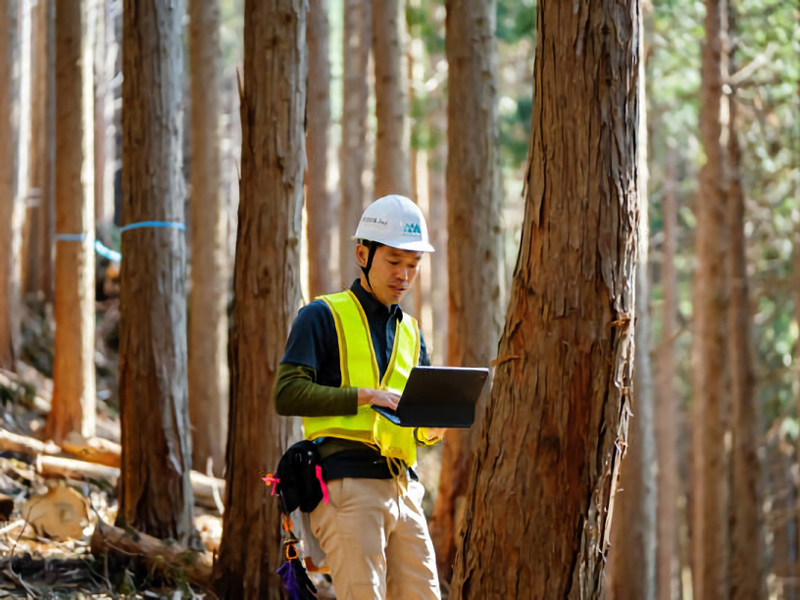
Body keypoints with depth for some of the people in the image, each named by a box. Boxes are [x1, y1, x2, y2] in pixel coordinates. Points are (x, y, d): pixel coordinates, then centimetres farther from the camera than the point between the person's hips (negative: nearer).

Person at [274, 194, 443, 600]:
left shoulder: (410, 331, 23)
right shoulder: (323, 317, 2)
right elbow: (288, 395, -9)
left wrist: (430, 429, 1)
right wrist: (365, 396, -16)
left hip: (401, 486, 7)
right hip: (347, 485, -7)